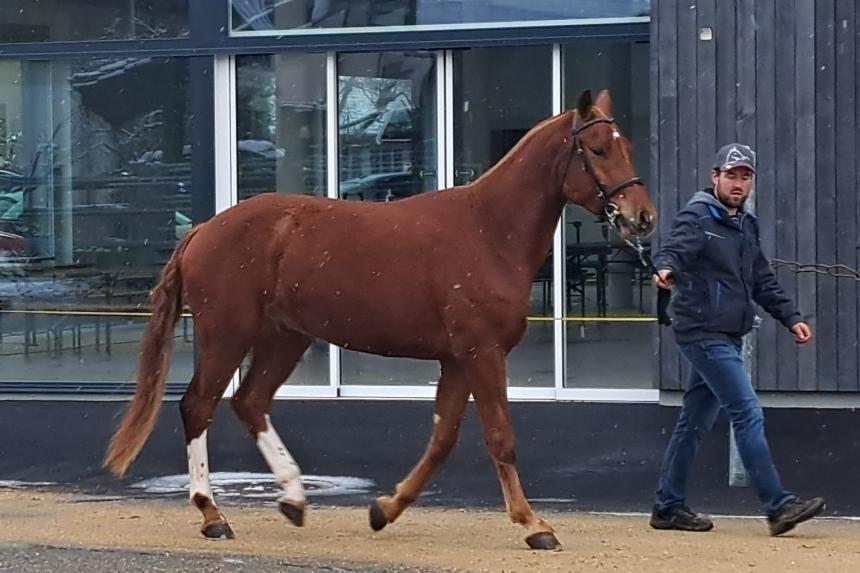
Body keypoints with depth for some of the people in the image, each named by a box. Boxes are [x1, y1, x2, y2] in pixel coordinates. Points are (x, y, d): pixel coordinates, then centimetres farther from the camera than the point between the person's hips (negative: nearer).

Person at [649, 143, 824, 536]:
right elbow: (675, 248, -29)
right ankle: (778, 507, -15)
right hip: (704, 334, -9)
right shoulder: (698, 218, -9)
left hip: (727, 338, 9)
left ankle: (668, 507, 18)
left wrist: (791, 318, 14)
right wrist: (666, 268, -51)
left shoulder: (746, 226, 17)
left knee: (696, 421, 12)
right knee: (748, 413, -13)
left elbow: (763, 282, 22)